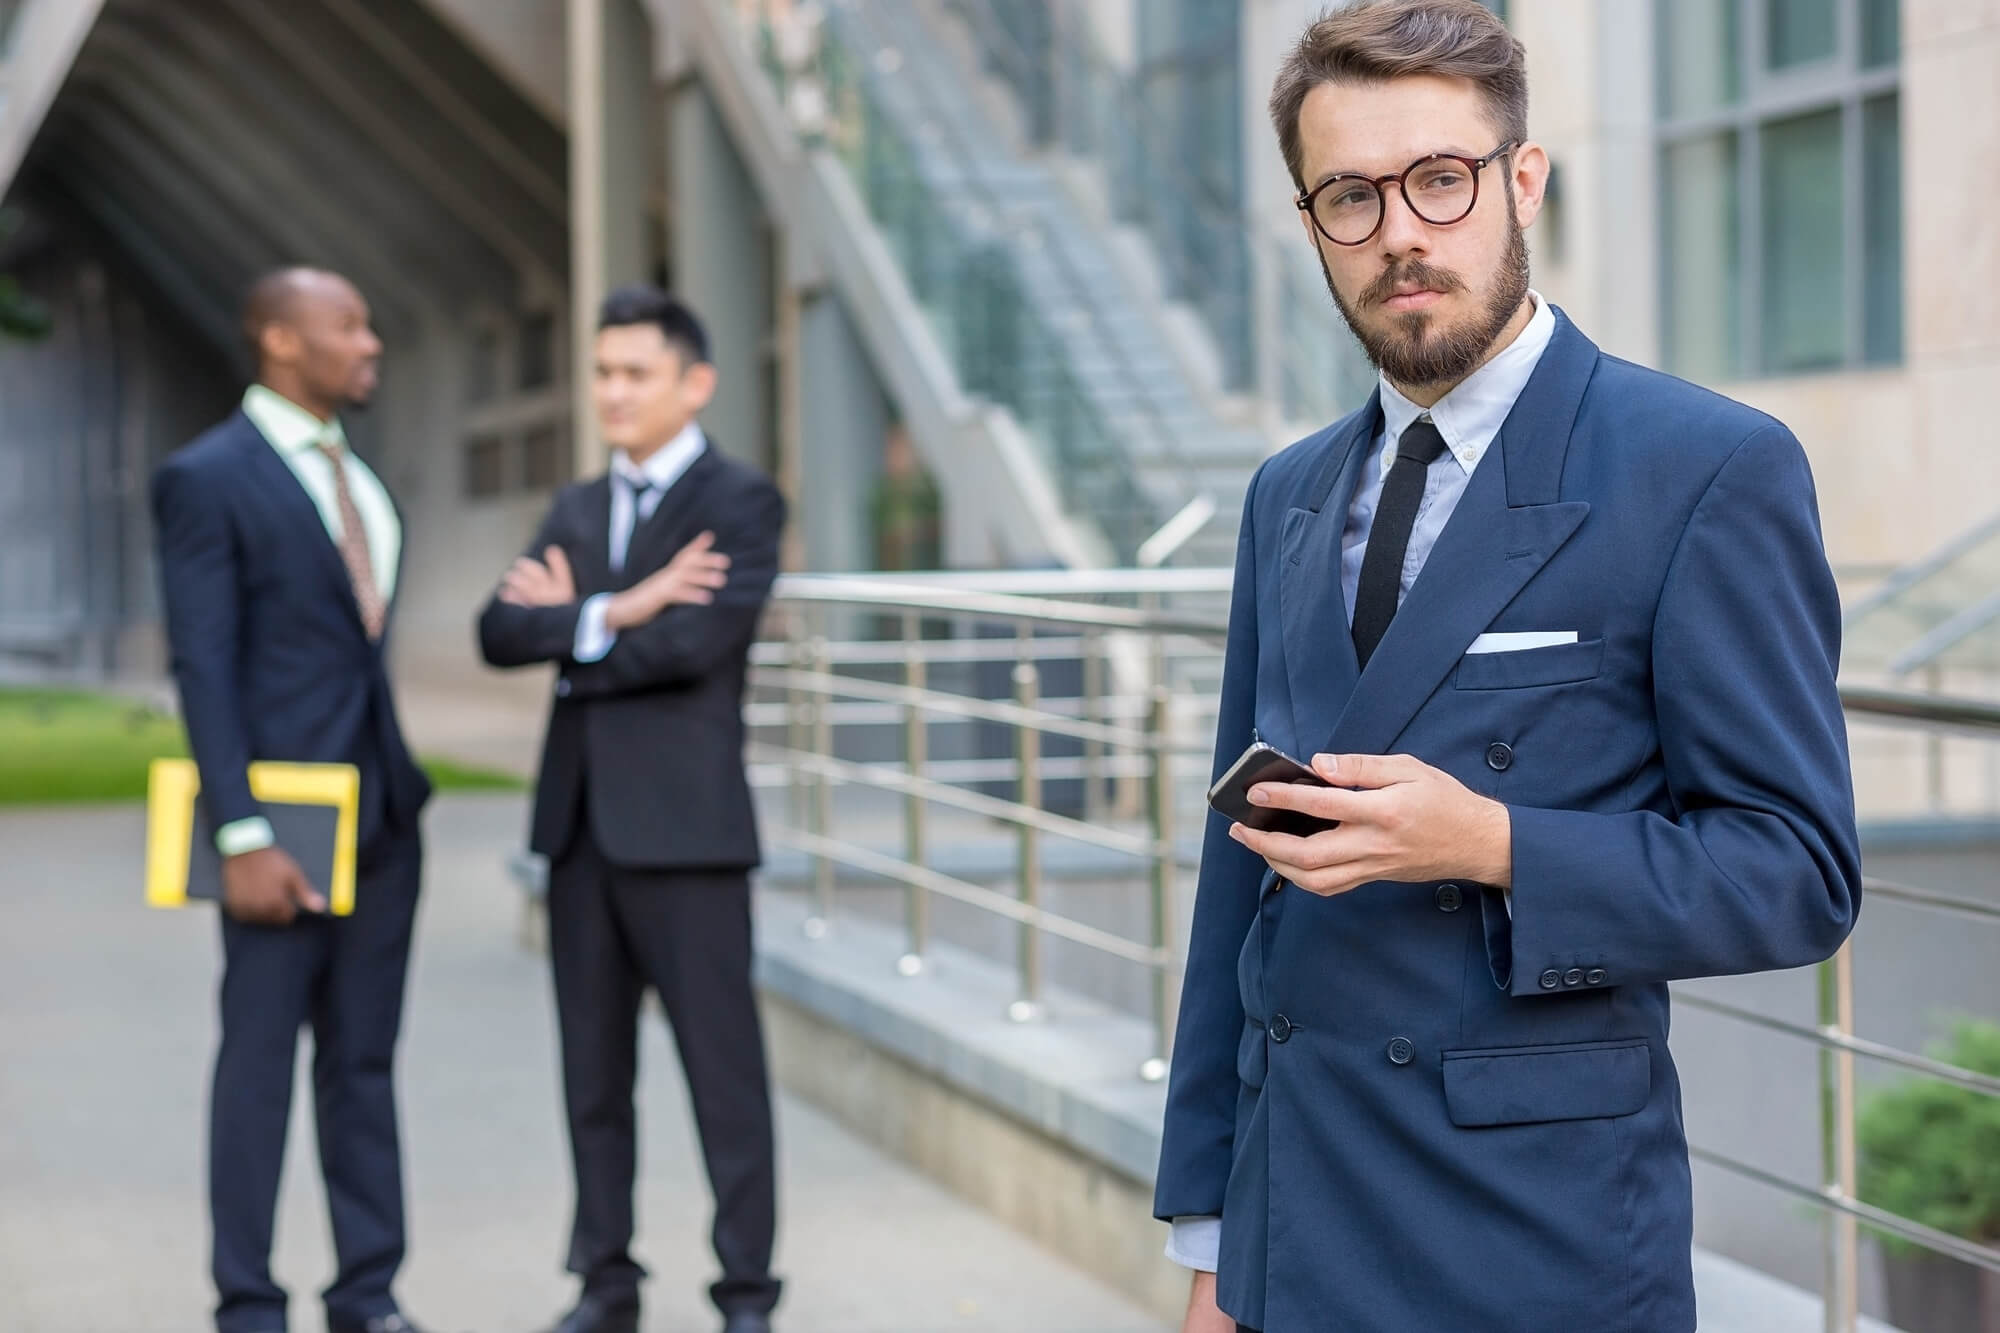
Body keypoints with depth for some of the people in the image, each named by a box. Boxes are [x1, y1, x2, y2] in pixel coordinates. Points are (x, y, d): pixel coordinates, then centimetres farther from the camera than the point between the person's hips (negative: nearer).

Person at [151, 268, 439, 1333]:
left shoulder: (356, 476, 15)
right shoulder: (207, 478, -8)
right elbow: (203, 666, -13)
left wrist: (408, 789, 12)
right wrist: (241, 837, -18)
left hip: (383, 810, 7)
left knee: (364, 1062, 10)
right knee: (259, 1062, 1)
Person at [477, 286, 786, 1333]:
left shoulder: (741, 502, -3)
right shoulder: (577, 510, 16)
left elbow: (697, 640, -18)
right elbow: (500, 632, 2)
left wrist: (571, 626, -4)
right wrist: (618, 608, -13)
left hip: (684, 825, -6)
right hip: (582, 824, 6)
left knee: (723, 1069, -2)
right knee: (593, 1070, 11)